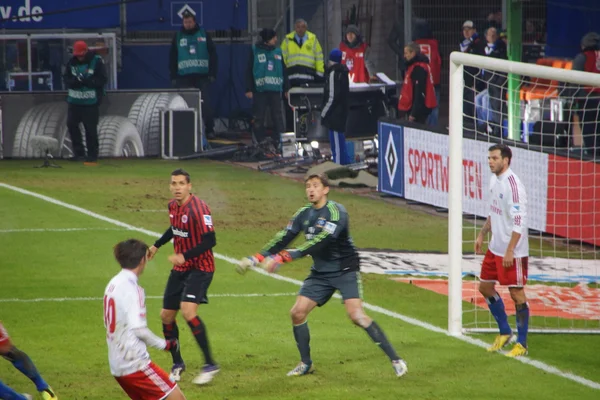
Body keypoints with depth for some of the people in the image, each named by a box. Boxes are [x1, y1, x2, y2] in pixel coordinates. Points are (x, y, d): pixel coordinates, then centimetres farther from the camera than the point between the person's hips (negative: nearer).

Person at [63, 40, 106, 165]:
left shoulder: (96, 62, -7)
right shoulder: (71, 62, 6)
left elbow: (102, 80, -10)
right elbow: (66, 78, 7)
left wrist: (86, 81, -23)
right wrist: (74, 82, -15)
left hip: (90, 102, -5)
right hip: (74, 101, 5)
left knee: (91, 129, -4)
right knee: (71, 124, 1)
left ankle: (92, 156, 4)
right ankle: (79, 153, 13)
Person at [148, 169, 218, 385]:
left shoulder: (198, 208, -21)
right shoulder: (173, 206, 4)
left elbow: (210, 241, -24)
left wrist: (184, 256, -29)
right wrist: (156, 245, 28)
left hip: (200, 268, -8)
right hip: (180, 269, 8)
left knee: (188, 310, -26)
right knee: (166, 315, 9)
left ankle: (210, 364, -18)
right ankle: (177, 364, 28)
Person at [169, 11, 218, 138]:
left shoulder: (204, 35, 6)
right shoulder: (178, 37, 9)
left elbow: (213, 55, 5)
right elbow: (172, 58, 10)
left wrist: (213, 74, -3)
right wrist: (173, 76, 2)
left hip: (202, 76, -1)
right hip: (184, 77, 1)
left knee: (206, 104, -6)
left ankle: (209, 129, 0)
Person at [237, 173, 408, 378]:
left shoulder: (336, 211, -19)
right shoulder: (304, 214, 4)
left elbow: (320, 242, -30)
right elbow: (283, 239, 7)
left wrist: (284, 257, -34)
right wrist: (256, 258, -4)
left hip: (345, 270, -7)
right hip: (321, 273, 7)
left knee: (357, 316, -21)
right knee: (297, 313, -2)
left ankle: (395, 359, -15)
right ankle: (305, 363, 16)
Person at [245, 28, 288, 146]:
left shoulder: (278, 52, 11)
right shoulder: (255, 51, 1)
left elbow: (283, 70, 17)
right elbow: (249, 71, 0)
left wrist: (286, 88, 14)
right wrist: (249, 89, -6)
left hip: (275, 89, 2)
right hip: (259, 90, -2)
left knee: (278, 116, -1)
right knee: (258, 117, 1)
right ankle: (260, 141, 8)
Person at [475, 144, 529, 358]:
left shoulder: (512, 185, -21)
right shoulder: (494, 180, 8)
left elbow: (519, 222, -23)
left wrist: (510, 251, -25)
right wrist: (482, 234, 22)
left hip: (513, 252, -10)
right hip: (495, 248, 10)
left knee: (517, 294, -1)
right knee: (485, 287, 15)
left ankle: (522, 344, 9)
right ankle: (505, 333, 29)